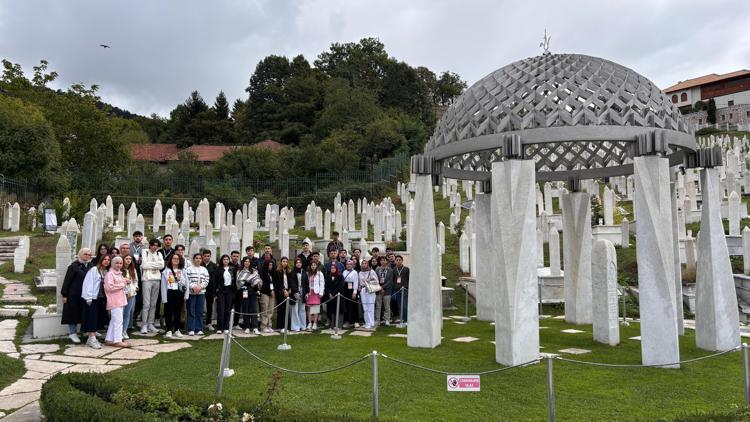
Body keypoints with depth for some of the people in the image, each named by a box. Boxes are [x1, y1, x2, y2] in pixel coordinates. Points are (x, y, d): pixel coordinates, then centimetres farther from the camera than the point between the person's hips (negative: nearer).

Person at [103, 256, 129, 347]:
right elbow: (109, 287, -21)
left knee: (114, 321, 13)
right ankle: (118, 341, -5)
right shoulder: (110, 274, -10)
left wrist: (125, 282, 12)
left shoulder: (119, 273, 18)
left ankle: (109, 339, 19)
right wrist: (122, 285, -13)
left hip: (120, 300, 10)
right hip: (114, 301, -10)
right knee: (118, 320, -9)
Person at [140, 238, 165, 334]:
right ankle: (144, 325, -2)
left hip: (157, 279, 4)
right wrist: (156, 264, -4)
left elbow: (162, 265, -1)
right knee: (146, 304, -8)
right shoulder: (145, 252, 3)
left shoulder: (159, 254, 15)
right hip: (147, 279, -4)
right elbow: (144, 265, -10)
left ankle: (150, 324, 13)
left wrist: (150, 264, -6)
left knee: (153, 304, 7)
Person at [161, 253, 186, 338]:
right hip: (170, 293, -3)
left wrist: (186, 295, 2)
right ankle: (169, 330, 7)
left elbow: (186, 283, 9)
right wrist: (165, 297, -7)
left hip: (180, 293, 3)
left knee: (178, 312, 9)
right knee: (169, 312, 0)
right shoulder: (166, 270, 0)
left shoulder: (182, 271, 9)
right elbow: (163, 285, -2)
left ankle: (177, 330, 18)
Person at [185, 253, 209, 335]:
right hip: (191, 292, -3)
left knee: (200, 312, 4)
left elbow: (206, 280, 6)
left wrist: (200, 286, -10)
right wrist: (193, 286, -18)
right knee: (191, 312, -1)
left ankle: (199, 329, 10)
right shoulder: (189, 269, 1)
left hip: (201, 292, 3)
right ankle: (191, 329, 4)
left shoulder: (204, 270, 12)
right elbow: (186, 280, -7)